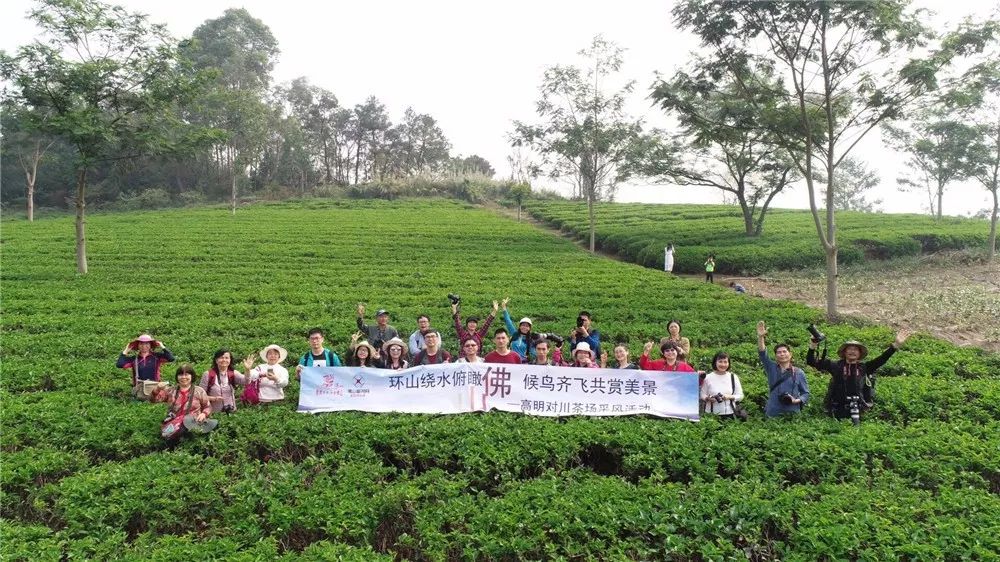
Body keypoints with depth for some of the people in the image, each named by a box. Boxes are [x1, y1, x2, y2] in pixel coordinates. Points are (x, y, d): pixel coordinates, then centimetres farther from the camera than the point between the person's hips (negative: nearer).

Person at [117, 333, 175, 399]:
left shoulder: (156, 356, 4)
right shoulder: (134, 359, 10)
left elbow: (171, 359, -9)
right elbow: (119, 365, -1)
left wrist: (163, 347, -3)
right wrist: (125, 351, 4)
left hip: (154, 386, -1)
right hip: (139, 388, 1)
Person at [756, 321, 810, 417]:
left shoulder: (799, 373, 5)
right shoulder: (772, 368, 7)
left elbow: (805, 393, 8)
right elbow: (762, 354, -8)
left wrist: (796, 401, -13)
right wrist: (760, 337, -22)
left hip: (792, 413, -1)